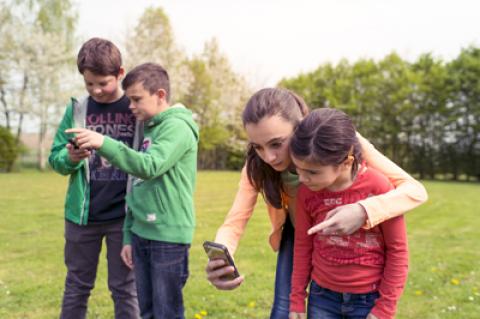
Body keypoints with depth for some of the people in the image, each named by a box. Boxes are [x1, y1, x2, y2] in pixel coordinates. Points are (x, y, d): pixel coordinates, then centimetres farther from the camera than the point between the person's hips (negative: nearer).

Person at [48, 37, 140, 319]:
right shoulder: (77, 109, 2)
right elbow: (55, 158, 4)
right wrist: (69, 158, -18)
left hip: (124, 216, -2)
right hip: (82, 214, 2)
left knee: (125, 288, 8)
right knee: (77, 286, 14)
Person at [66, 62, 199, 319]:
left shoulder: (177, 126, -9)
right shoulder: (148, 129, 16)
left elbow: (150, 167, -25)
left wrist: (103, 143, -29)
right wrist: (129, 236, 15)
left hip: (169, 237, -8)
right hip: (142, 235, 8)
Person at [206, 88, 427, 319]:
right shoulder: (257, 165, -25)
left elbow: (415, 190, -35)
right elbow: (234, 223, -27)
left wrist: (363, 212, -54)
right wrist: (219, 261, -50)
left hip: (345, 235, -1)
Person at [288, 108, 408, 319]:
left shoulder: (379, 188, -20)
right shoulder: (307, 192, -9)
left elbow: (397, 250, -10)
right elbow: (302, 246, 3)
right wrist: (297, 299, 8)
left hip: (369, 298, -3)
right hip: (322, 296, 3)